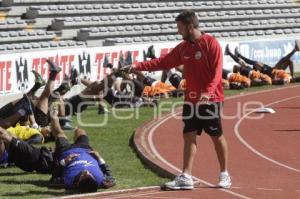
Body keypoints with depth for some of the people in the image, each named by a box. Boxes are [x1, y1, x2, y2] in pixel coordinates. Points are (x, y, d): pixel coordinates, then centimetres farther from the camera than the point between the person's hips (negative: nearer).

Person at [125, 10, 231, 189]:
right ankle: (186, 177, 2)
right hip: (191, 99, 6)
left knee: (217, 136, 3)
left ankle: (225, 175, 15)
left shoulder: (211, 43, -11)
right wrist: (138, 66, 2)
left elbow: (217, 70, -17)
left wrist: (208, 91, -29)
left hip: (210, 99, -6)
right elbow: (163, 62, 10)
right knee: (189, 136, 3)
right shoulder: (183, 47, 9)